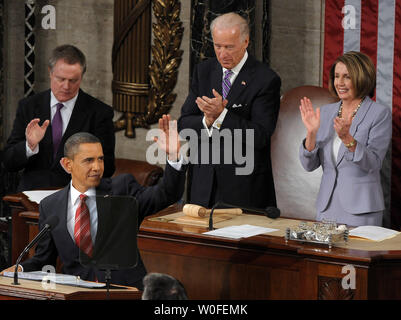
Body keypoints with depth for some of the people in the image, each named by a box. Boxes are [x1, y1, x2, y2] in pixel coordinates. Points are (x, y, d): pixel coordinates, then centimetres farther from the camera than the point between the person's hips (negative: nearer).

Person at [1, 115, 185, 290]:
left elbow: (166, 195, -8)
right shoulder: (50, 206, 10)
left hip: (124, 290, -1)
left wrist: (173, 155, -23)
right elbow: (43, 260, 16)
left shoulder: (121, 188, 5)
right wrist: (20, 269, -4)